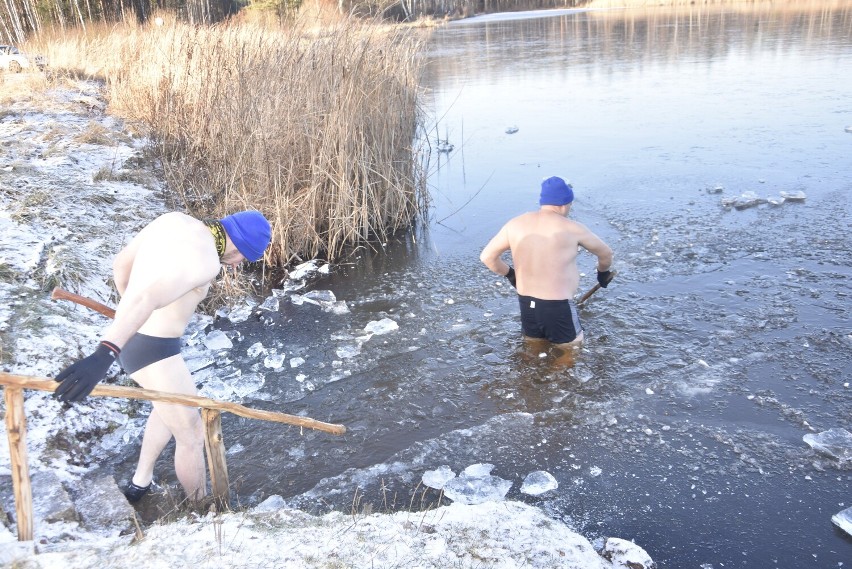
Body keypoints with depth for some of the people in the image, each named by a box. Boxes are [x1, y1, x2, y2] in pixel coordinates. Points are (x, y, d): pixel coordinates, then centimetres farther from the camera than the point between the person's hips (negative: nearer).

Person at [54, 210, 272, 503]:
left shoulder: (174, 219, 1)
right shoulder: (205, 260, -25)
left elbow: (121, 262, 12)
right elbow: (148, 298, -40)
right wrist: (106, 353, -51)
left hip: (128, 336, 9)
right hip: (151, 349, -9)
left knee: (170, 407, 33)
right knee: (191, 434, 10)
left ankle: (140, 483, 46)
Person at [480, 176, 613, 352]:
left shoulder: (515, 223, -1)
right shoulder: (572, 228, -10)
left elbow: (487, 256, 3)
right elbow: (606, 253, 6)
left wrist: (509, 274, 19)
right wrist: (603, 273, 28)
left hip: (526, 303, 5)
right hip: (558, 306, -5)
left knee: (533, 344, 29)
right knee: (573, 349, 16)